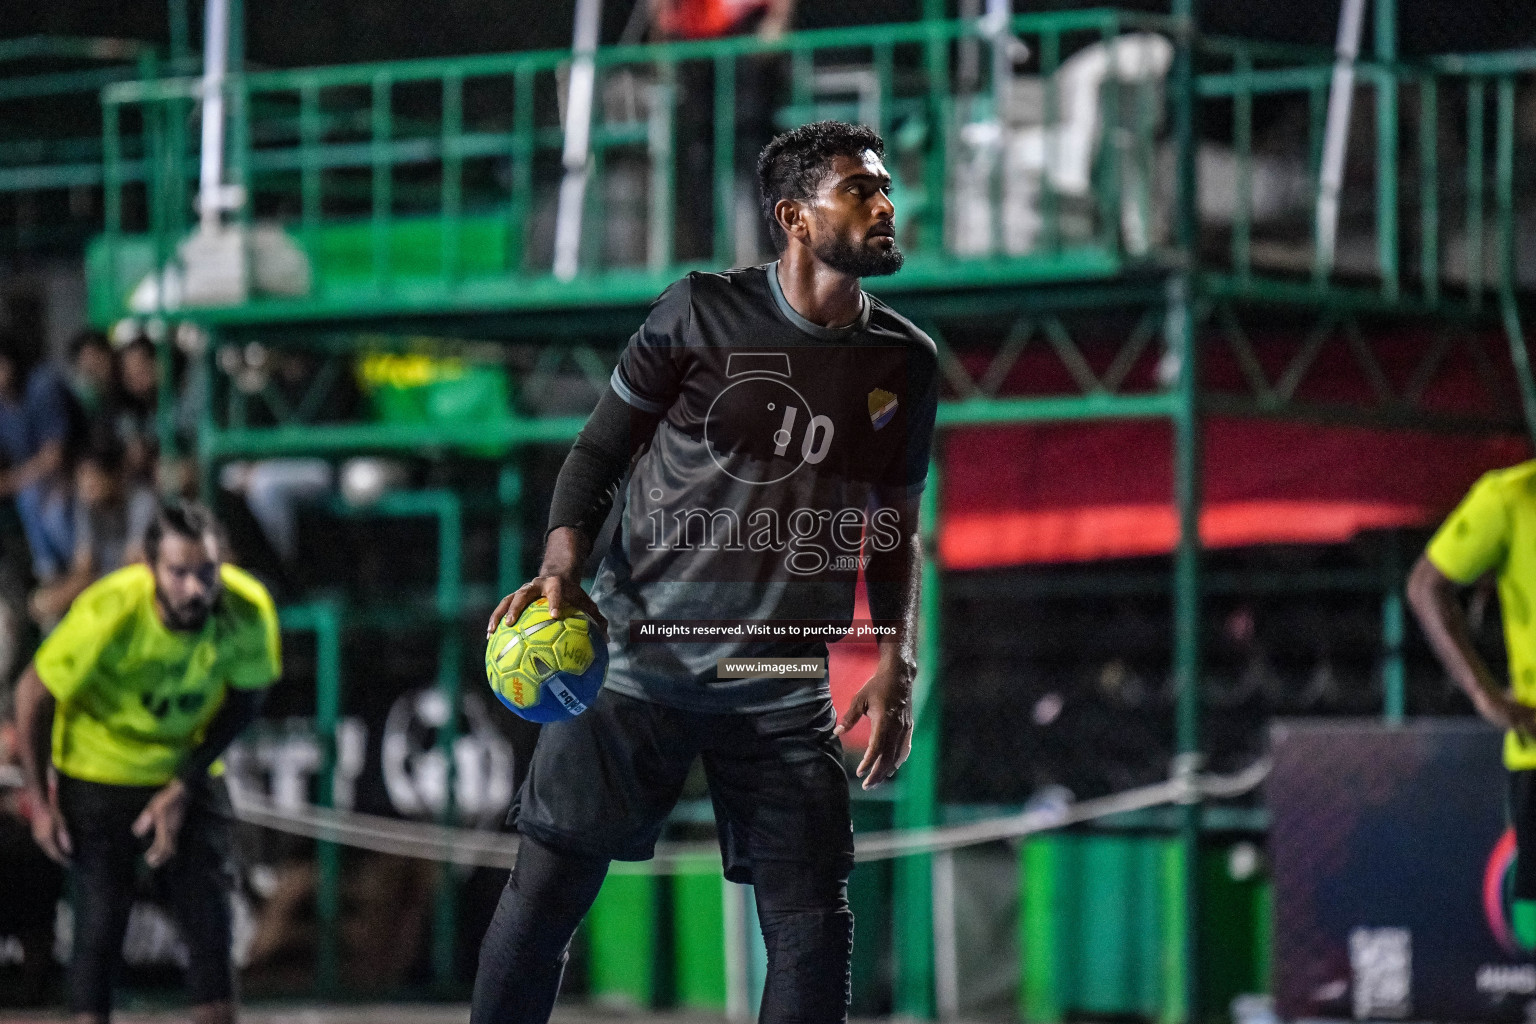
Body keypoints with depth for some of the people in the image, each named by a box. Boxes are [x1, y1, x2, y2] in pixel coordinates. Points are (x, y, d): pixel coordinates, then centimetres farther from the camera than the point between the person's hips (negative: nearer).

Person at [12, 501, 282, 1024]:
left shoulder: (248, 612, -23)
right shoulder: (106, 616, -31)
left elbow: (242, 700, -5)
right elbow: (33, 694, -16)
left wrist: (184, 788, -10)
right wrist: (40, 800, -10)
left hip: (189, 771, 3)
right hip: (99, 772, -3)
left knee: (209, 918, -3)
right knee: (100, 922, -8)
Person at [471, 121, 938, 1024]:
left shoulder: (906, 362, 6)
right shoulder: (702, 314, -4)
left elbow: (895, 529, 15)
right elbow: (601, 449, 3)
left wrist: (897, 666, 2)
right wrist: (563, 568, -13)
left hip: (785, 690, 2)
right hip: (637, 663, -2)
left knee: (816, 929, -6)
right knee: (544, 898, -3)